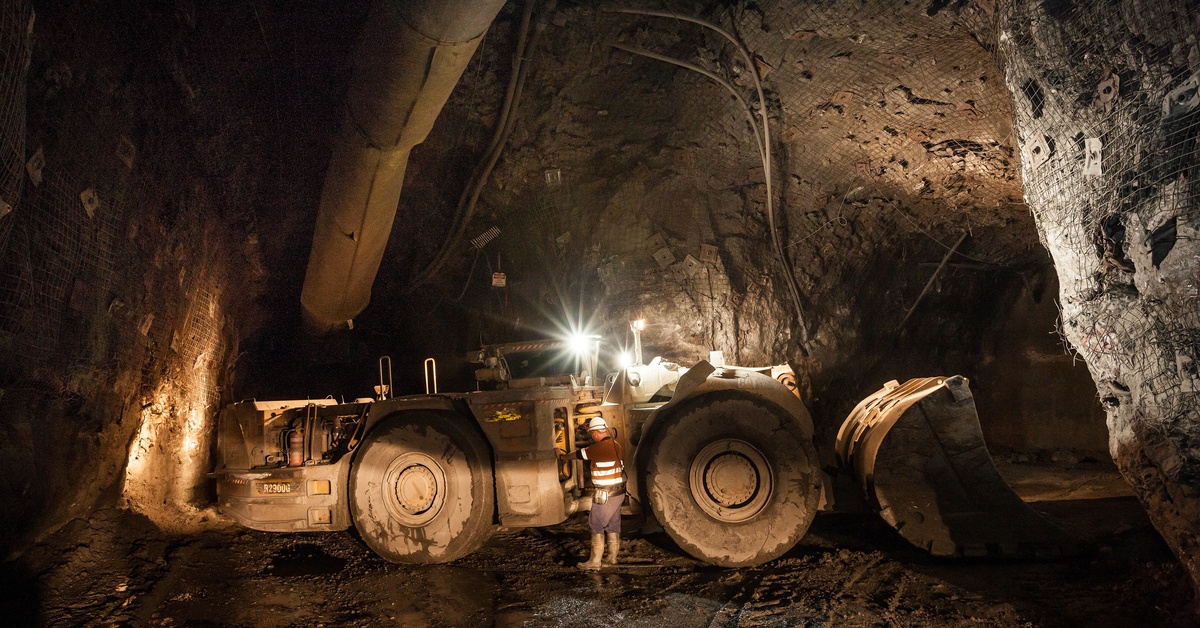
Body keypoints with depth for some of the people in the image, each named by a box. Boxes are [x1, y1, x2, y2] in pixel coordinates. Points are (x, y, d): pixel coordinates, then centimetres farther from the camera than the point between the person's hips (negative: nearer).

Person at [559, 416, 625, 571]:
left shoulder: (599, 447, -16)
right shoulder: (617, 445, 7)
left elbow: (578, 454, -3)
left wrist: (564, 456, 17)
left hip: (604, 494, -8)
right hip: (619, 492, 8)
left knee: (597, 526, -2)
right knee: (613, 525, 16)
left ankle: (594, 562, -1)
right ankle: (612, 557, 25)